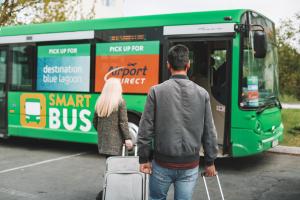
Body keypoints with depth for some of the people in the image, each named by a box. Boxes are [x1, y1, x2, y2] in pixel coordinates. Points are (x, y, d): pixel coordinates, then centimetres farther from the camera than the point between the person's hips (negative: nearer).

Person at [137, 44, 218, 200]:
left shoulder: (156, 91, -8)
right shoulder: (202, 93, -2)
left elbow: (146, 128, -7)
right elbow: (209, 132, 2)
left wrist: (144, 158, 4)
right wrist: (210, 162, 13)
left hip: (162, 163, -1)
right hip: (190, 165, 1)